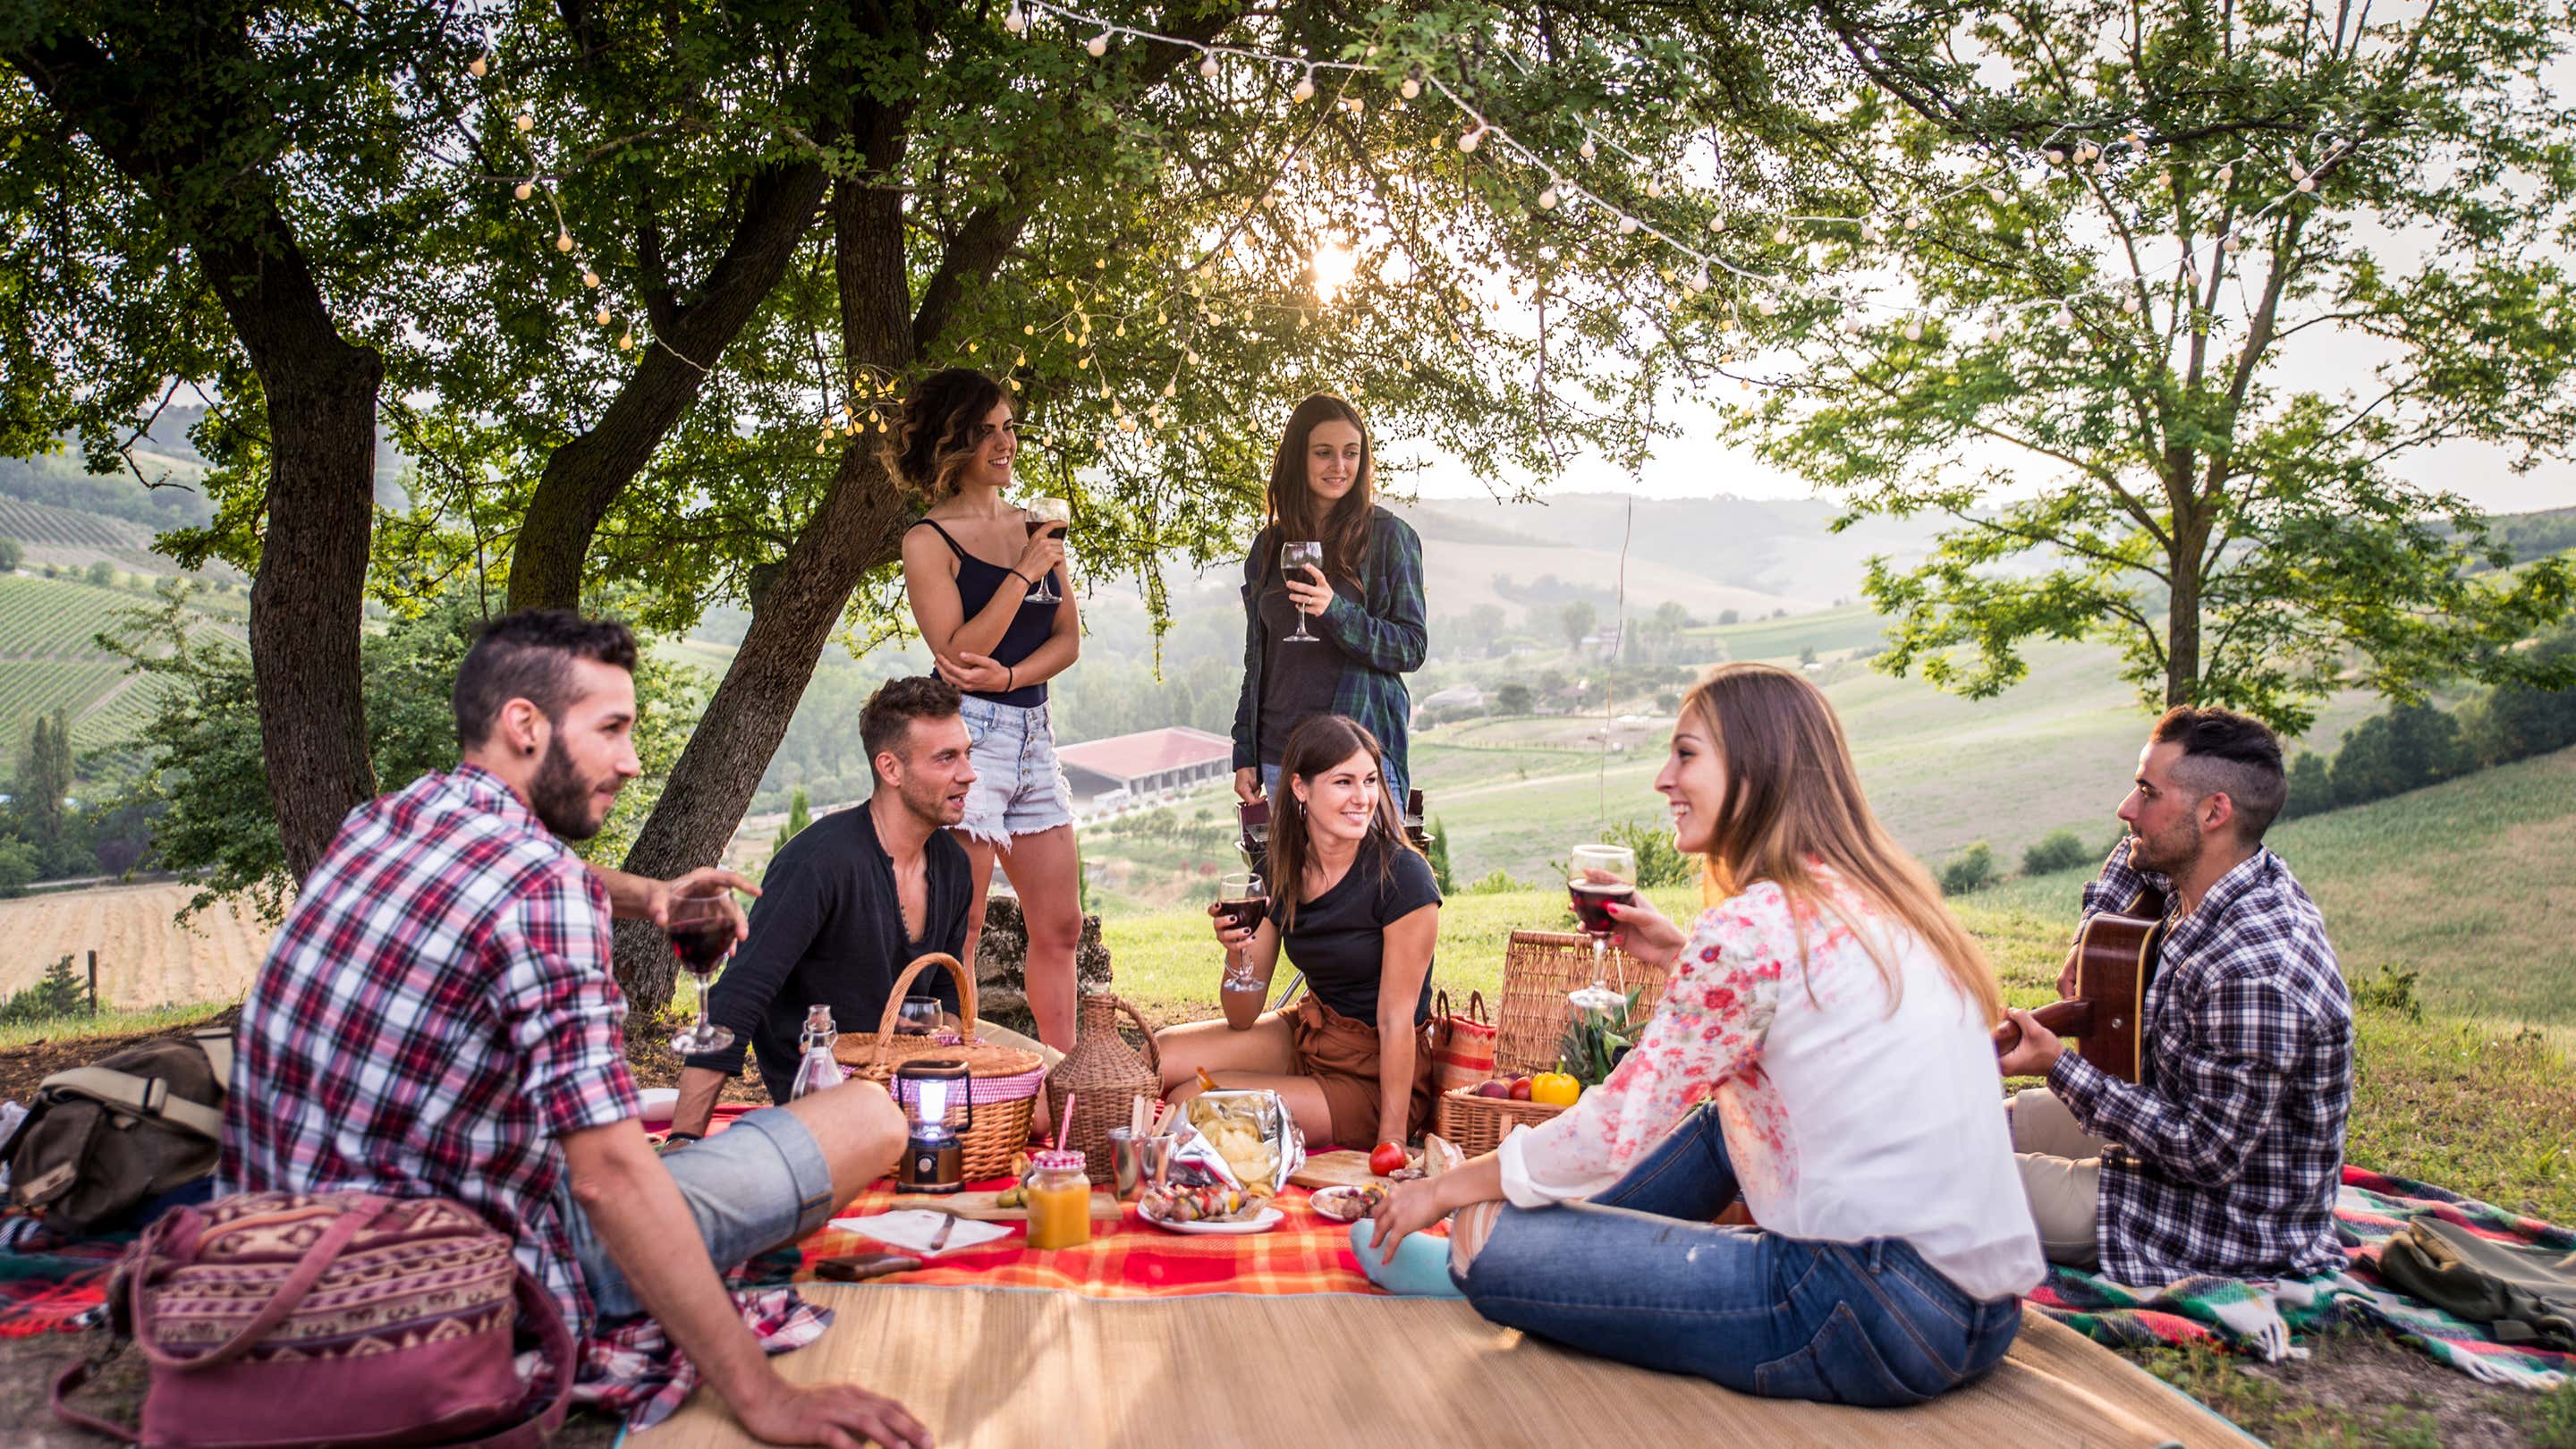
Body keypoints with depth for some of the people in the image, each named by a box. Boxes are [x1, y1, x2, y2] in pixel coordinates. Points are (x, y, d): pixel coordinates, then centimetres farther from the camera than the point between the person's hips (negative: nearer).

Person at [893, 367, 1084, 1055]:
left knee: (1060, 929, 9)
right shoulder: (929, 541, -4)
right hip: (967, 734, -7)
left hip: (1034, 734, 7)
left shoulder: (1035, 527, 14)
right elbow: (957, 653, -13)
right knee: (959, 933, -4)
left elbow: (1069, 639, 9)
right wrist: (1024, 574, -15)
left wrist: (1008, 675, -9)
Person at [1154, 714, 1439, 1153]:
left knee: (1189, 1103, -17)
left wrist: (1392, 1139, -19)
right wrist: (1238, 953, -20)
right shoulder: (1282, 870, -1)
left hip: (1376, 1075, -6)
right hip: (1307, 1035, 7)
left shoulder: (1402, 876, -20)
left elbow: (1396, 1019, -19)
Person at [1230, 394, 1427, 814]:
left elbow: (1412, 648, -4)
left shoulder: (1389, 536, 0)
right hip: (1281, 752, 4)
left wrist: (1336, 612, -20)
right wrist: (1245, 755, 11)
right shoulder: (1268, 546, 12)